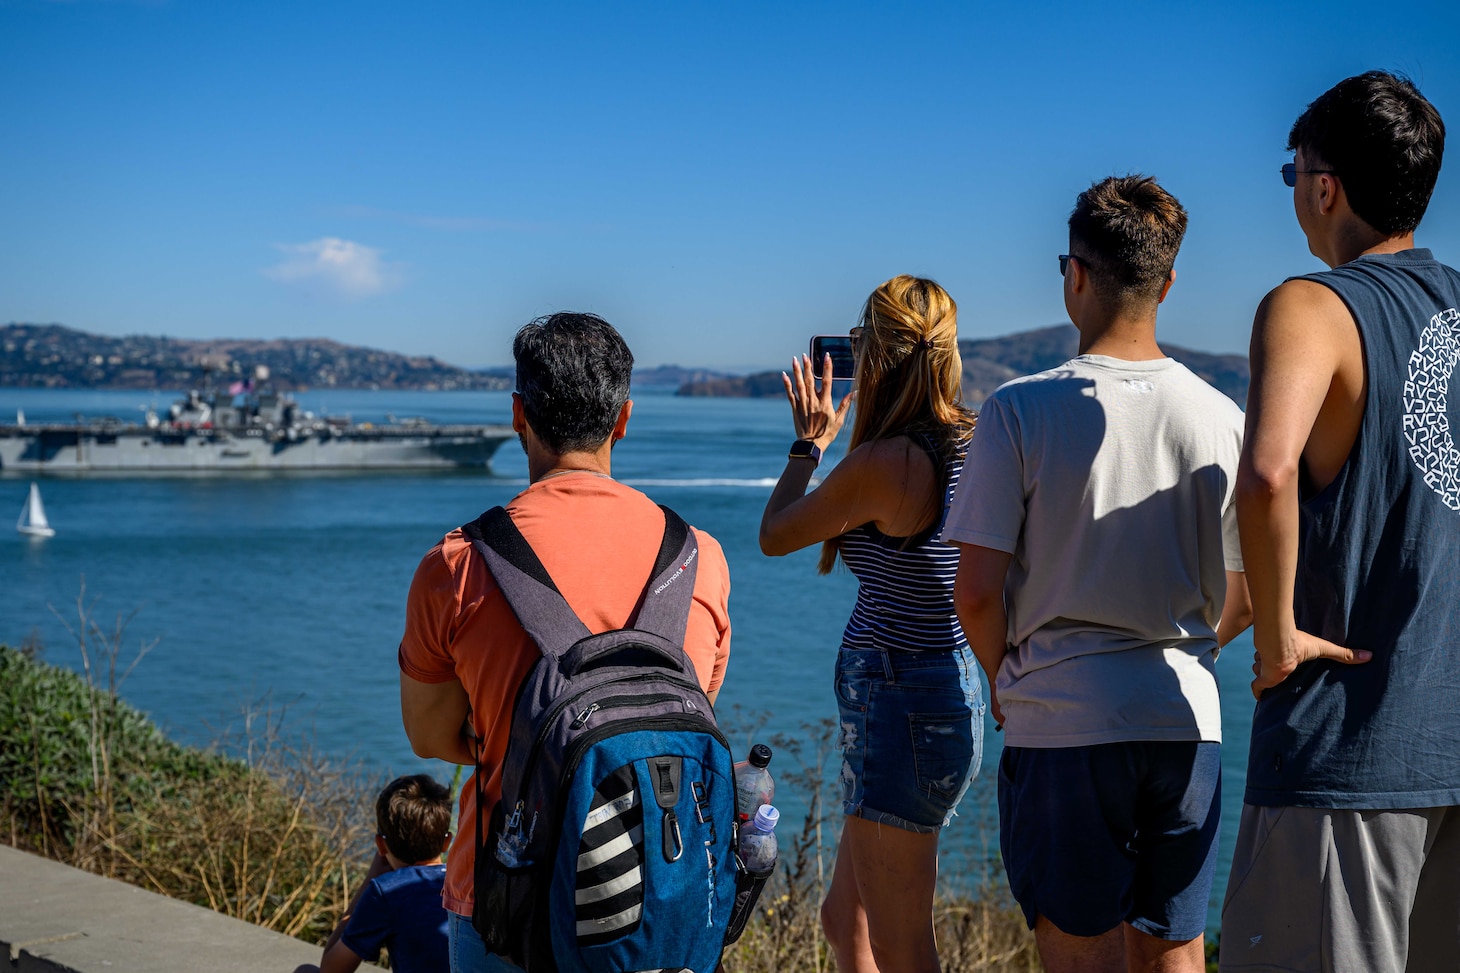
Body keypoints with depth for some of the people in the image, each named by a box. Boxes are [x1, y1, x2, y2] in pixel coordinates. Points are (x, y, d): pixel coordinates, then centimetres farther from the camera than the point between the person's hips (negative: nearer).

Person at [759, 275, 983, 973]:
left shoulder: (881, 464, -21)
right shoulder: (967, 445, 4)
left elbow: (775, 536, -4)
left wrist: (809, 444, 10)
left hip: (900, 705, -9)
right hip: (948, 690, 9)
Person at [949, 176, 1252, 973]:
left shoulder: (1021, 410, -8)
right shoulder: (1220, 418, 1)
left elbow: (977, 592, -11)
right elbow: (1245, 599, 8)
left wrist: (1001, 680, 8)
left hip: (1063, 720, -3)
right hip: (1185, 718, 3)